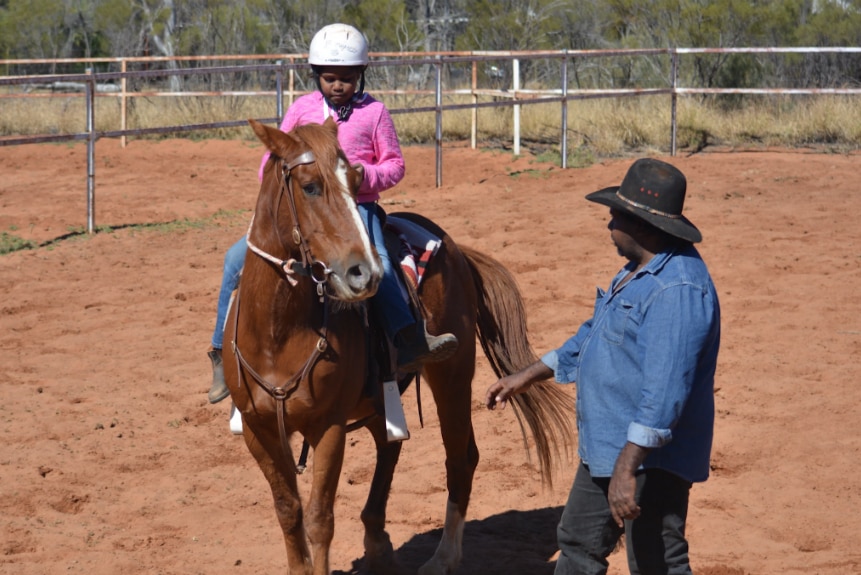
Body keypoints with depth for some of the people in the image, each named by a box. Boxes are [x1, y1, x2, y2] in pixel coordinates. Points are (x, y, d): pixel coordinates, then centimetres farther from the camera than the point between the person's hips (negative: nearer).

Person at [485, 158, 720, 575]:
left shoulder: (677, 290, -26)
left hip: (649, 459, -11)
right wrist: (529, 376, 25)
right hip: (603, 447, 11)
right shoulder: (639, 271, 10)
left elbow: (664, 390, -32)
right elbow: (595, 335, 24)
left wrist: (627, 467, -34)